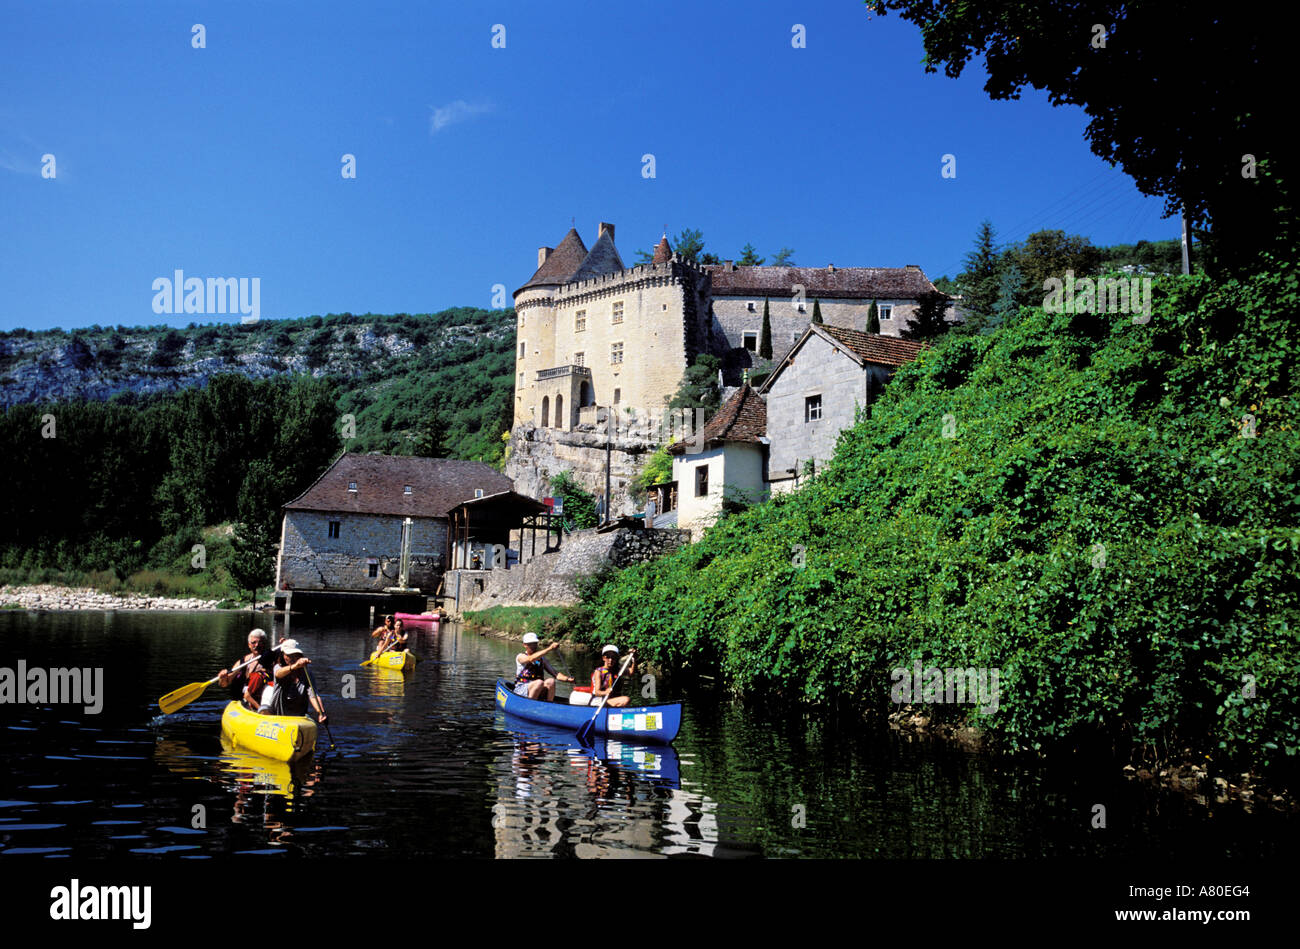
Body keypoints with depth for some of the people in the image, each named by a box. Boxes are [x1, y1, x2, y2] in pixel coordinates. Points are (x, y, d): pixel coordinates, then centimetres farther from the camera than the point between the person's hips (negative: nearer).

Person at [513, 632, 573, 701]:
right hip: (521, 689, -4)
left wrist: (567, 678, -16)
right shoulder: (520, 656, -1)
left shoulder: (542, 659, 15)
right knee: (539, 682, -33)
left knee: (551, 681, -25)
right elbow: (531, 659, -24)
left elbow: (554, 673, 5)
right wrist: (550, 648, -31)